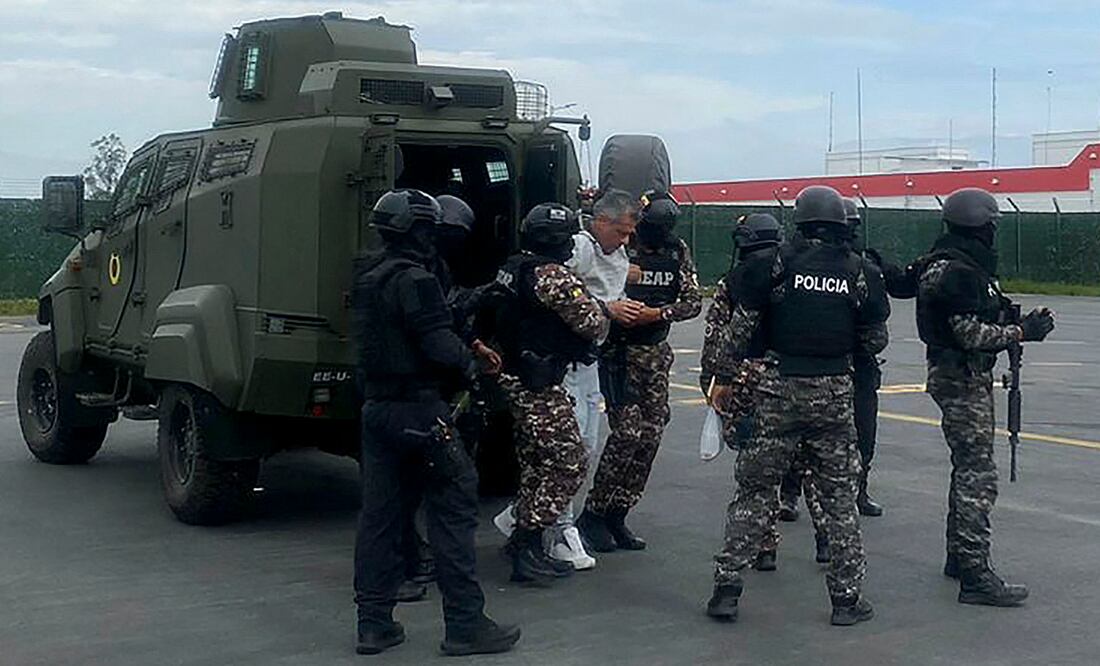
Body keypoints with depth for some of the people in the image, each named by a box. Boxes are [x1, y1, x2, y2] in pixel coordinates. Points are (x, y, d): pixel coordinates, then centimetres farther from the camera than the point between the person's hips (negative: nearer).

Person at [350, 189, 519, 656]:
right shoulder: (414, 280, -15)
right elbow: (439, 346, -21)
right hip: (418, 409, -9)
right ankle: (465, 624, 0)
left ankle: (374, 622, 15)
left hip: (376, 407, 9)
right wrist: (470, 362, 0)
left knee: (379, 512, 10)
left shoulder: (366, 278, 14)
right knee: (453, 509, -2)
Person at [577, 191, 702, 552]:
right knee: (627, 431, -13)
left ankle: (616, 516, 14)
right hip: (620, 352, -5)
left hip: (656, 353, 5)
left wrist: (658, 313, -14)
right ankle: (593, 514, 0)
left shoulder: (678, 252, 5)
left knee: (651, 434, 3)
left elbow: (694, 301, 2)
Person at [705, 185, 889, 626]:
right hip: (834, 393, 1)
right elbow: (875, 342, 6)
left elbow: (741, 328, -2)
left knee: (755, 489, 7)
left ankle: (726, 587, 7)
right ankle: (847, 596, 15)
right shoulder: (861, 273, 1)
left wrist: (724, 378, 8)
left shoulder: (775, 264, -4)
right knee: (839, 495, 11)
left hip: (778, 390, -1)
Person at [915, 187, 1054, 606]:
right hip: (962, 378, -11)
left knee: (968, 469, 19)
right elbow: (972, 334, -23)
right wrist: (1022, 332, -16)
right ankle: (975, 577, -10)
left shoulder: (948, 263, 13)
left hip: (966, 376, 11)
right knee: (978, 477, -10)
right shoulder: (960, 272, -19)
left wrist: (1014, 322, 6)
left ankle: (959, 557, 29)